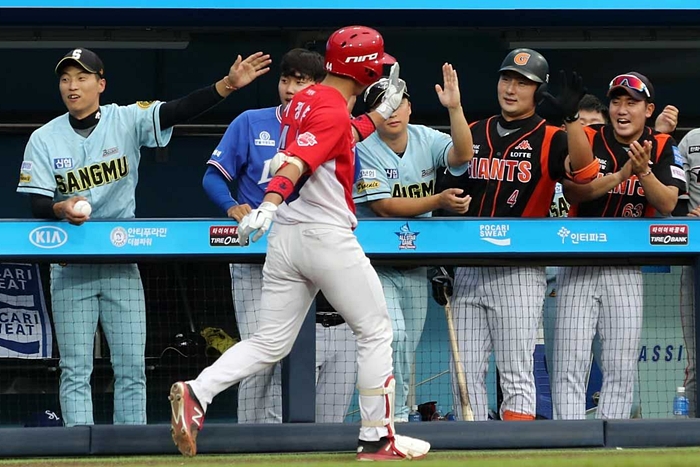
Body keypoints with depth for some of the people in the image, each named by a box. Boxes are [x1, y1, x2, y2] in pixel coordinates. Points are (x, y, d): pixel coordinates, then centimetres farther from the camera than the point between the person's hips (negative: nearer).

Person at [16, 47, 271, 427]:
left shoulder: (127, 121, -1)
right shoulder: (44, 139, 1)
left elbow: (179, 111, -15)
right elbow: (36, 204, -3)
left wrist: (227, 84, -30)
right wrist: (61, 208, -26)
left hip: (121, 264, 0)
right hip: (70, 267, 0)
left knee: (131, 366, 1)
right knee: (75, 369, 0)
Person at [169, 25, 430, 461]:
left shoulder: (303, 101, 13)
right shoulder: (334, 111, -14)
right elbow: (296, 163, -30)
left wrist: (378, 116, 35)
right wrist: (269, 205, -43)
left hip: (284, 239, 8)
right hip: (328, 239, -8)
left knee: (270, 343, 8)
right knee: (375, 331, 7)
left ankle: (197, 393, -13)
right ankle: (378, 438, 10)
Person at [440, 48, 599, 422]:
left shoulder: (548, 139, 0)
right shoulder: (474, 134, 14)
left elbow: (583, 170, -22)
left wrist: (570, 117, -34)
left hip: (519, 274, -5)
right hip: (469, 271, 5)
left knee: (516, 373, -7)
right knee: (465, 373, 4)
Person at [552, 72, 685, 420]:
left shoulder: (662, 147, 3)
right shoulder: (587, 140, -1)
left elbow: (667, 204, -9)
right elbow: (571, 192, -15)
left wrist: (644, 171, -26)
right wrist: (622, 174, -24)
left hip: (626, 272, 1)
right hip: (578, 268, -1)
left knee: (621, 370, 0)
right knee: (570, 364, -7)